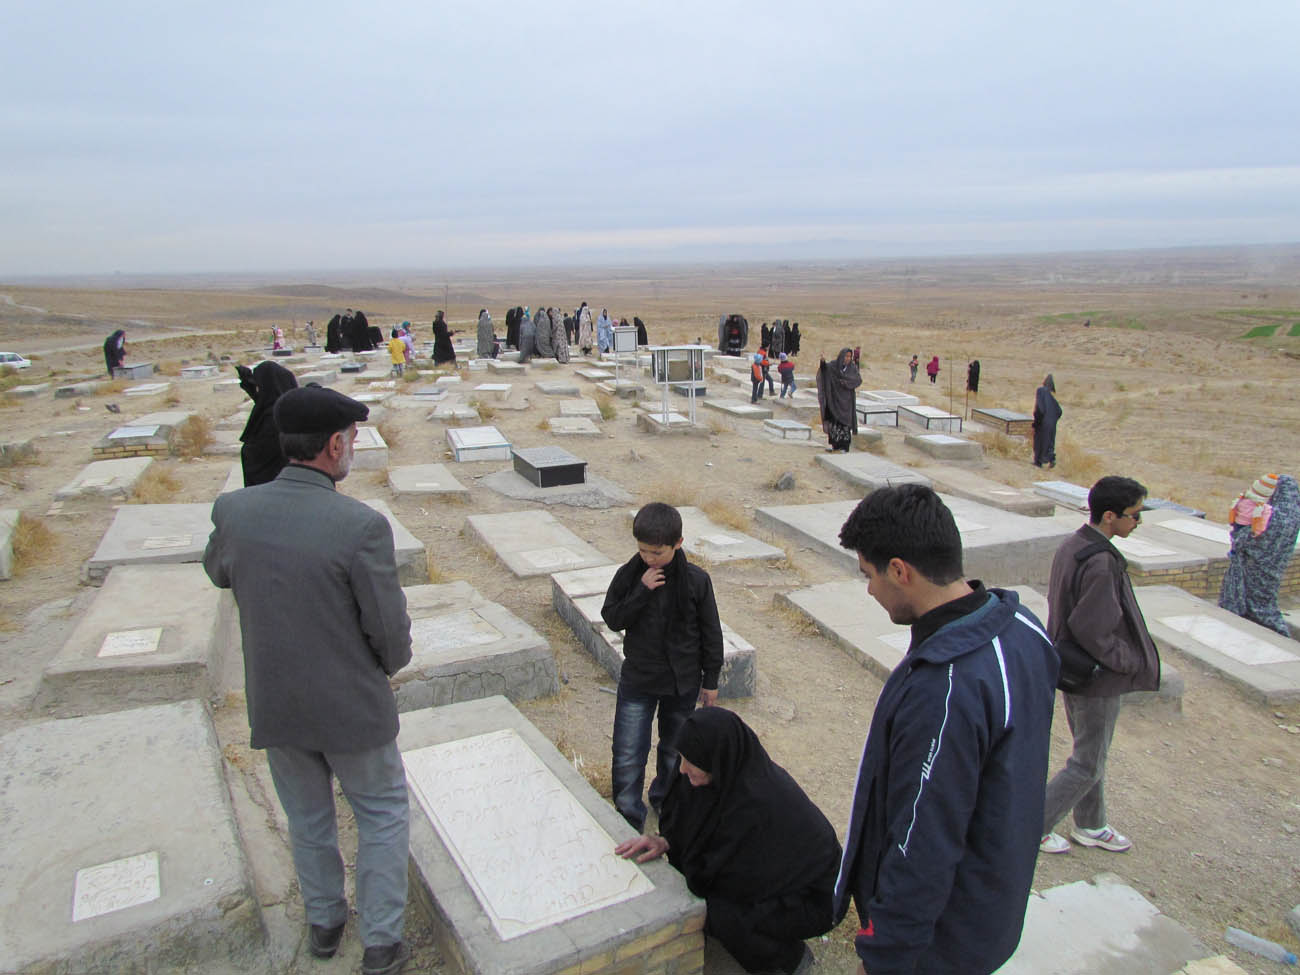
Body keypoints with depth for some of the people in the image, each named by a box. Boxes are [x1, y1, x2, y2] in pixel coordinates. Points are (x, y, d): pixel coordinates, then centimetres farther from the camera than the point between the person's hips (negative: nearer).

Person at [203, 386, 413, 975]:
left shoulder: (233, 510, -13)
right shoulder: (362, 525, -27)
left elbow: (217, 572, 11)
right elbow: (391, 632, -18)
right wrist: (391, 663, 3)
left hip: (273, 706, 4)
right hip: (351, 705, -4)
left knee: (308, 818, 26)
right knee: (382, 815, 20)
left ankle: (324, 923, 46)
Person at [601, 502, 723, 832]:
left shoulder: (696, 580, -12)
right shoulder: (629, 575, -9)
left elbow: (711, 633, -4)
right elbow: (612, 618, -9)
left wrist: (711, 680, 1)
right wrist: (642, 590, -22)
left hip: (682, 682, 0)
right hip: (637, 680, 0)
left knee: (673, 748, 20)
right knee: (627, 755, -1)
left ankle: (664, 798, 44)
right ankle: (628, 818, 15)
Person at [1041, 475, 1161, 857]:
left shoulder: (1070, 546, 0)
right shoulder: (1101, 563, -28)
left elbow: (1057, 603, 9)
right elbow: (1094, 632, -28)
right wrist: (1135, 662, -13)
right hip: (1098, 681, -9)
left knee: (1089, 753, 24)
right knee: (1087, 765, 8)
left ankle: (1090, 826, 41)